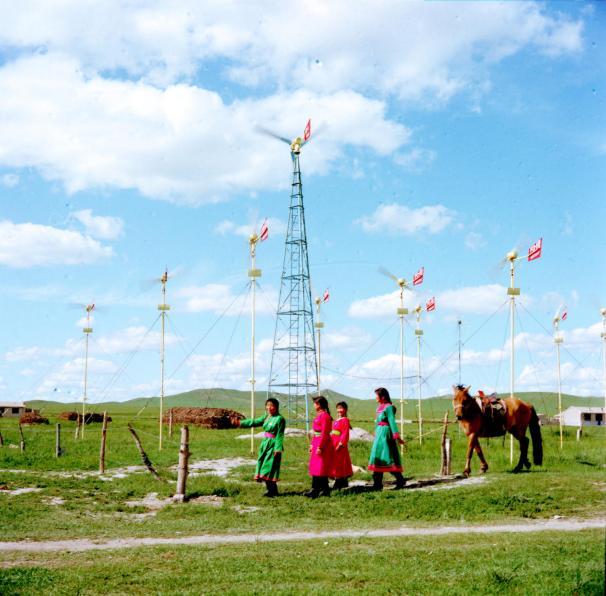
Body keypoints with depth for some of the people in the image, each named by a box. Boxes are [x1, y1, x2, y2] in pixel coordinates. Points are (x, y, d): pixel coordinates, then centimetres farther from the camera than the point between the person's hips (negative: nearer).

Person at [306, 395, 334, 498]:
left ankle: (325, 490, 0)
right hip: (317, 444, 10)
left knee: (321, 469, -6)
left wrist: (320, 447, -20)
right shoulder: (319, 415, 13)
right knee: (315, 468, 12)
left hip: (322, 445, -10)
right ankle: (315, 490, 17)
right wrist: (312, 445, 16)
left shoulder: (325, 416, -16)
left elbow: (324, 433, -19)